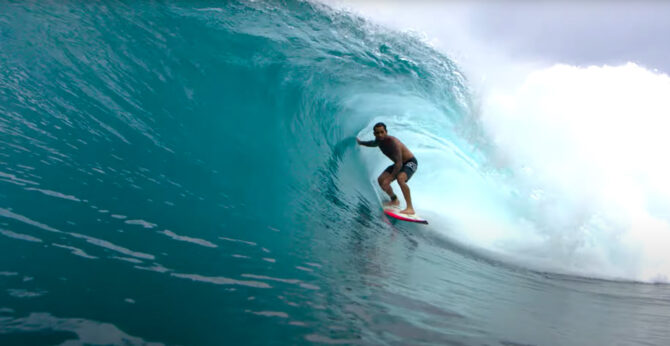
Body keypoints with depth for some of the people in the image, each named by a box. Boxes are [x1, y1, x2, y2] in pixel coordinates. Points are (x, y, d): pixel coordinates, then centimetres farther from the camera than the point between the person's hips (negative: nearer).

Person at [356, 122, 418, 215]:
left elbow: (399, 163, -37)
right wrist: (360, 142, 33)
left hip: (410, 163, -9)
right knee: (381, 180, 3)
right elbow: (374, 143, 23)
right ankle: (394, 200, 26)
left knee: (400, 178, -37)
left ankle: (410, 208, -36)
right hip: (399, 163, 9)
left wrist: (389, 179, -40)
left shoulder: (392, 142, -32)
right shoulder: (379, 140, -6)